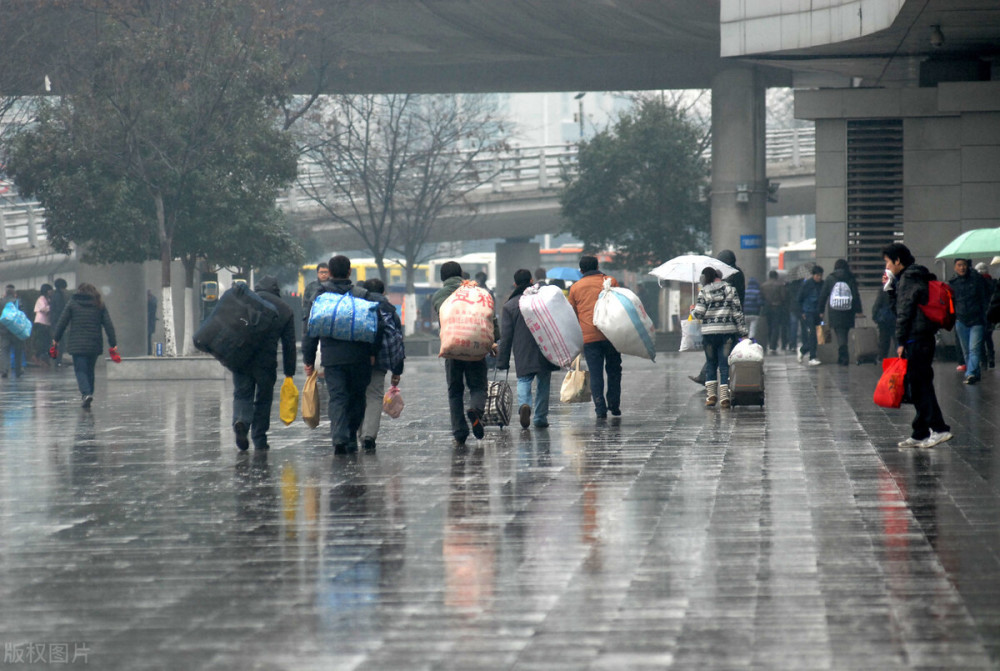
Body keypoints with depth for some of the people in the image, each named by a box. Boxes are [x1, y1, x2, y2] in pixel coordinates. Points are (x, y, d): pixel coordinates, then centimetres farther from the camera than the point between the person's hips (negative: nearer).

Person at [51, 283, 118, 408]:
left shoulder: (72, 303, 3)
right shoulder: (100, 305, 8)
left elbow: (62, 322, 3)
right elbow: (108, 325, 4)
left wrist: (56, 338, 13)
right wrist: (113, 343, 5)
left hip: (77, 345, -3)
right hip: (95, 344, 3)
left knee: (80, 370, -3)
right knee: (90, 370, 17)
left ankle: (86, 393, -24)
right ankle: (88, 392, 20)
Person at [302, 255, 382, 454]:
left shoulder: (320, 296, 4)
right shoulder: (362, 295, 1)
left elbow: (311, 329, 6)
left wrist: (308, 359, 11)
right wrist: (373, 352, 1)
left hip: (331, 357, 0)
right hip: (359, 357, 0)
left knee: (337, 398, -1)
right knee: (357, 397, 14)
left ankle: (339, 438, -19)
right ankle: (351, 438, 15)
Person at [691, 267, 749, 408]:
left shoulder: (704, 291, -2)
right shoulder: (730, 289, 2)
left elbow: (699, 313, -6)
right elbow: (738, 312, -1)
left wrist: (692, 311, 18)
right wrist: (743, 332, 1)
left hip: (709, 332, 0)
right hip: (728, 331, 0)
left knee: (711, 363, 13)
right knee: (725, 364, 2)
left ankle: (711, 394, 7)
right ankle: (724, 397, -2)